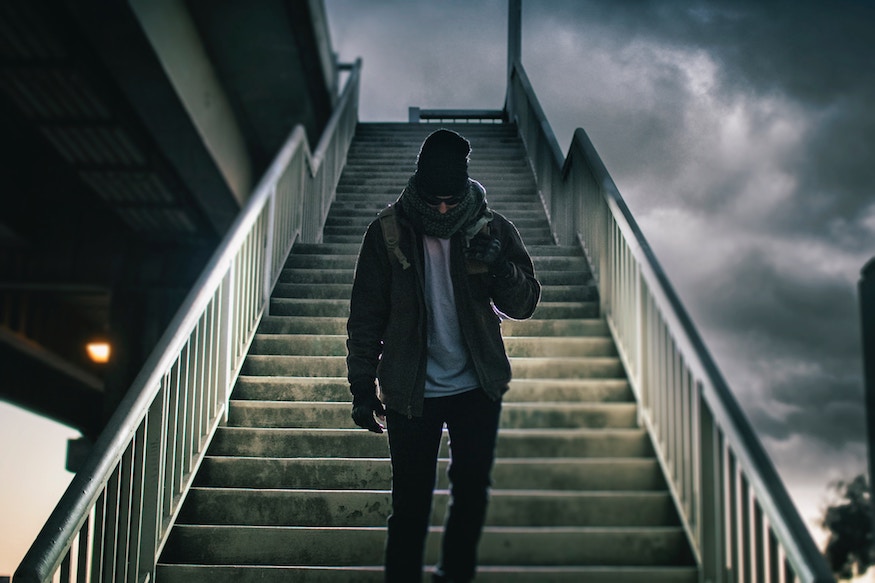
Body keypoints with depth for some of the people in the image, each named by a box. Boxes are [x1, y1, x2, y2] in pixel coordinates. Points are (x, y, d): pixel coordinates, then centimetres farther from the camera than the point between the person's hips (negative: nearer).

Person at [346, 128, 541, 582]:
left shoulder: (493, 229, -6)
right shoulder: (387, 233, -9)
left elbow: (524, 306, -4)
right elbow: (365, 318, -3)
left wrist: (500, 266, -24)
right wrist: (362, 389, -4)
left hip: (478, 389, 2)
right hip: (411, 392, -1)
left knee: (472, 495, 12)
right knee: (410, 505, 5)